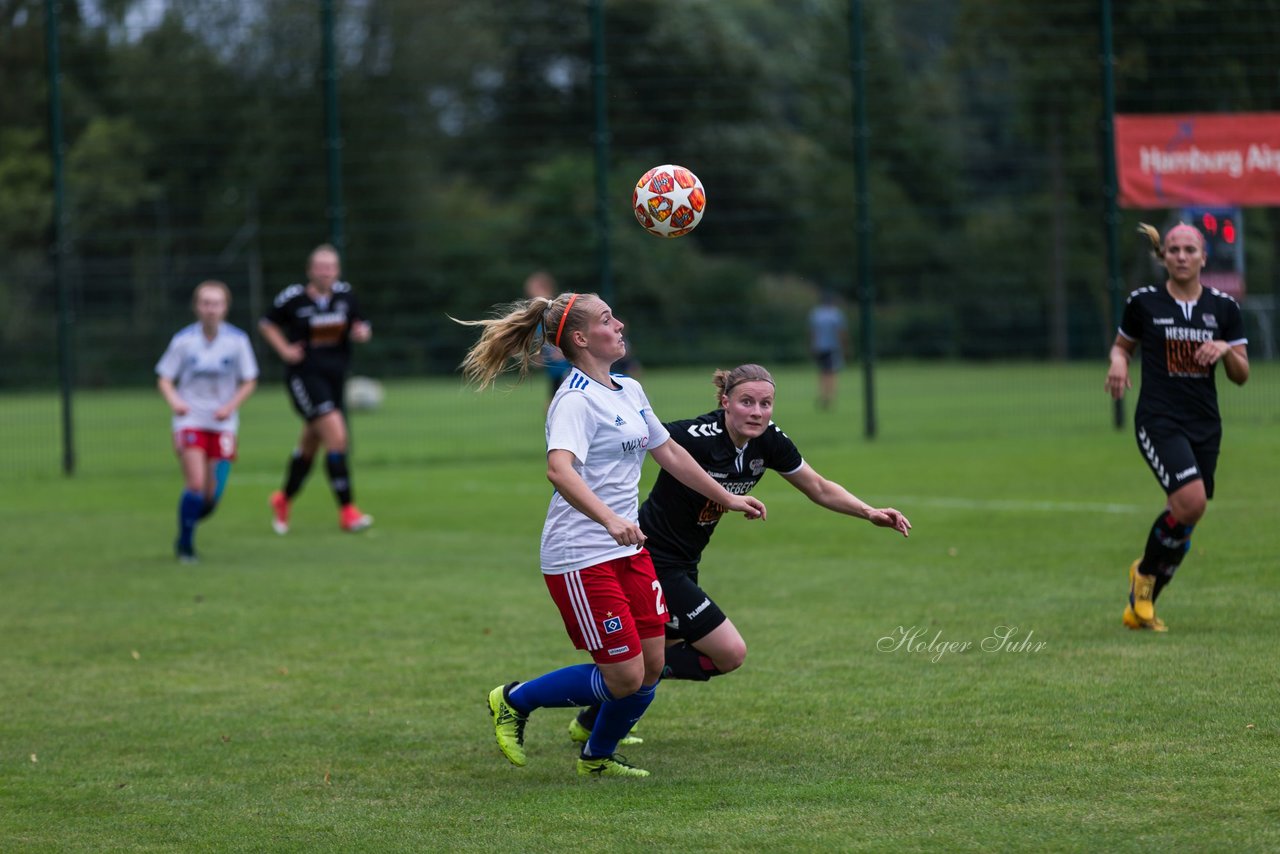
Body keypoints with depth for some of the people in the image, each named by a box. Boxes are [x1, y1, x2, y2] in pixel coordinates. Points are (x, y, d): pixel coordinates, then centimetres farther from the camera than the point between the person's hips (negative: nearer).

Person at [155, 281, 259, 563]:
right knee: (195, 483, -17)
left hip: (223, 424, 2)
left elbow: (249, 382, 5)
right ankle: (185, 545, 0)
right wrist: (174, 401, -21)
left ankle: (188, 526, 31)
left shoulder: (237, 340, -4)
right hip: (190, 421, -2)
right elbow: (164, 380, -1)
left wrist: (230, 407, -11)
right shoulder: (183, 340, -7)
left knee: (212, 496, 1)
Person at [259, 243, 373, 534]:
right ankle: (347, 510, -16)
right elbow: (268, 324, 6)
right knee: (337, 436, -20)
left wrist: (362, 332, -9)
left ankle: (283, 499, 40)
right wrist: (285, 350, -6)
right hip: (304, 376, -6)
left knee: (310, 445, 16)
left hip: (335, 376, 6)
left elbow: (359, 326, 14)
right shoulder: (293, 297, -9)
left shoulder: (345, 294, 3)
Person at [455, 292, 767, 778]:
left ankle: (597, 757, 29)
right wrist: (610, 520, -47)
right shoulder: (576, 401, -17)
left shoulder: (630, 391, 11)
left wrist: (727, 499, 28)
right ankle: (514, 701, 14)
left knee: (650, 667, 6)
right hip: (580, 559, -8)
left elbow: (668, 453, 24)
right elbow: (559, 469, -34)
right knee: (624, 679, -5)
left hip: (627, 550, 8)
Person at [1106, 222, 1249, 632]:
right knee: (1191, 501, -24)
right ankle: (1146, 571, 3)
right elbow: (1122, 344, 16)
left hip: (1205, 425, 4)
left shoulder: (1224, 308, 5)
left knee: (1184, 519, 5)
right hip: (1158, 419, -4)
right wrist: (1118, 362, -6)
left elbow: (1241, 376, 7)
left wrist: (1225, 349, -13)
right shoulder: (1144, 302, 0)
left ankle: (1140, 606, 22)